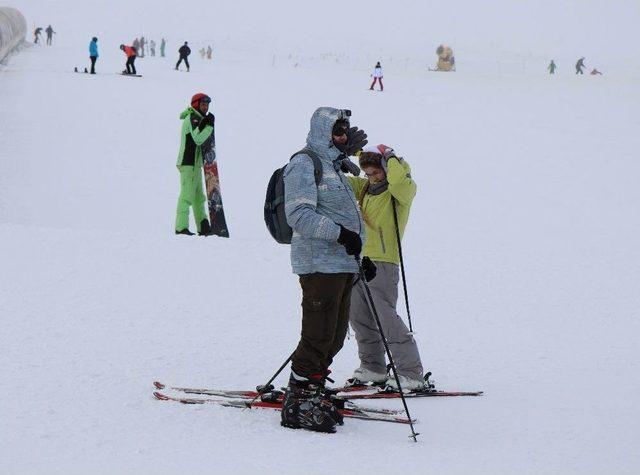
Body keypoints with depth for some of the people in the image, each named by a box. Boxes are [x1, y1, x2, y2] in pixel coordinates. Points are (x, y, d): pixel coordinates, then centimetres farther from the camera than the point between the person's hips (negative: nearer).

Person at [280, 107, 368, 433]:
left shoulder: (335, 167, 24)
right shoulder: (304, 164, -7)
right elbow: (299, 215, -19)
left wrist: (362, 257, 27)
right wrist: (341, 233, -25)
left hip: (343, 263, 10)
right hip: (319, 263, -10)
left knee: (334, 337, 12)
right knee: (318, 337, -11)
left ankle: (310, 393, 21)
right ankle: (299, 405, -7)